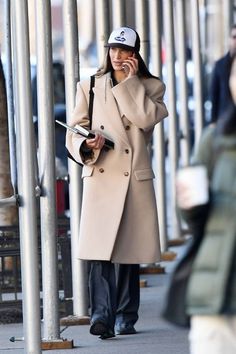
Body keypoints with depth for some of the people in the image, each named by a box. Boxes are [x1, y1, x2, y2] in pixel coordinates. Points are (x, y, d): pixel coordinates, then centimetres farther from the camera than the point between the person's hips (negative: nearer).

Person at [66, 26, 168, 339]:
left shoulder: (151, 87, 9)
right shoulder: (90, 87, 12)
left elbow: (146, 118, -12)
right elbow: (74, 132, 11)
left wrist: (131, 81, -7)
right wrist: (86, 146, -10)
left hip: (136, 180, 0)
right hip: (101, 178, 0)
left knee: (129, 251, 5)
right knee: (101, 250, -14)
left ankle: (125, 318, 15)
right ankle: (102, 315, -22)